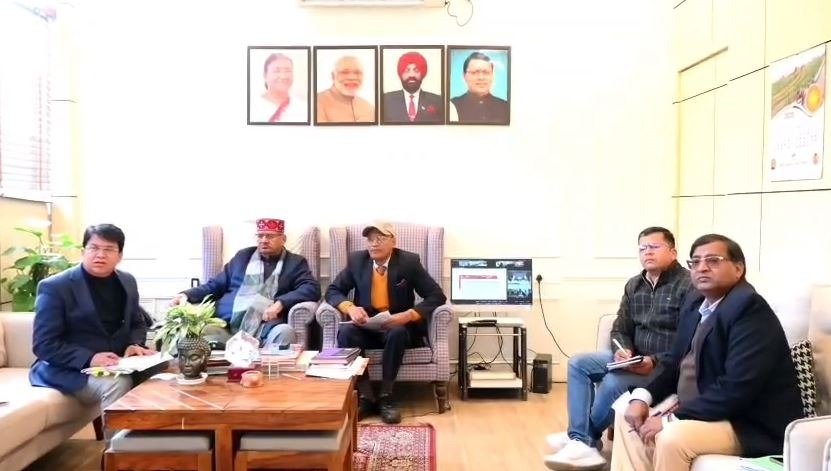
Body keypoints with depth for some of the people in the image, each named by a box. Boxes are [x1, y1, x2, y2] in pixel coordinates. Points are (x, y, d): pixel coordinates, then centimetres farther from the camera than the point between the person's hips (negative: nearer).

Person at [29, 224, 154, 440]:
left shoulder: (127, 282, 6)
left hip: (116, 364, 6)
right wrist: (89, 358, -28)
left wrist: (135, 345, -7)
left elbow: (137, 324, 16)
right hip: (67, 370, -5)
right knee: (118, 383, -32)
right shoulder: (55, 287, -11)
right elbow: (44, 346, -14)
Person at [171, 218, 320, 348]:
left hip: (264, 327, -2)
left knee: (284, 332, -36)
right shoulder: (243, 256, 24)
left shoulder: (295, 262, 16)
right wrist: (187, 295, 5)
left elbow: (312, 288, 0)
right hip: (224, 324, 2)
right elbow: (214, 286, 25)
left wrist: (280, 303, -15)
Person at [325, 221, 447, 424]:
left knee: (397, 333, -36)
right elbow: (333, 291, 2)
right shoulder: (356, 260, 0)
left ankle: (386, 397, -22)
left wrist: (409, 315, -26)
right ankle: (365, 397, -24)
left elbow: (437, 296, -9)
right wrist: (350, 307, -20)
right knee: (345, 332, -29)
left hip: (398, 326, -2)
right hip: (365, 327, 2)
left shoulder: (409, 262, -8)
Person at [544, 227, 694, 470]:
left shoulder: (688, 286, -14)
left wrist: (655, 362, -28)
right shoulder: (634, 285, 10)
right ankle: (582, 442, -15)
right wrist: (622, 351, -11)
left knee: (613, 382, -29)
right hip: (635, 359, 9)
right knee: (578, 364, -3)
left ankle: (584, 437, -3)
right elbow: (620, 329, 12)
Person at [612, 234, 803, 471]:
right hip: (702, 409, 9)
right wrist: (642, 397, -5)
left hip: (750, 424, -9)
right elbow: (675, 366, 14)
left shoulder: (750, 308, -20)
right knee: (629, 418, 4)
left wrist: (671, 418, -23)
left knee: (671, 436, -29)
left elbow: (737, 389, -28)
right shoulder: (694, 307, 8)